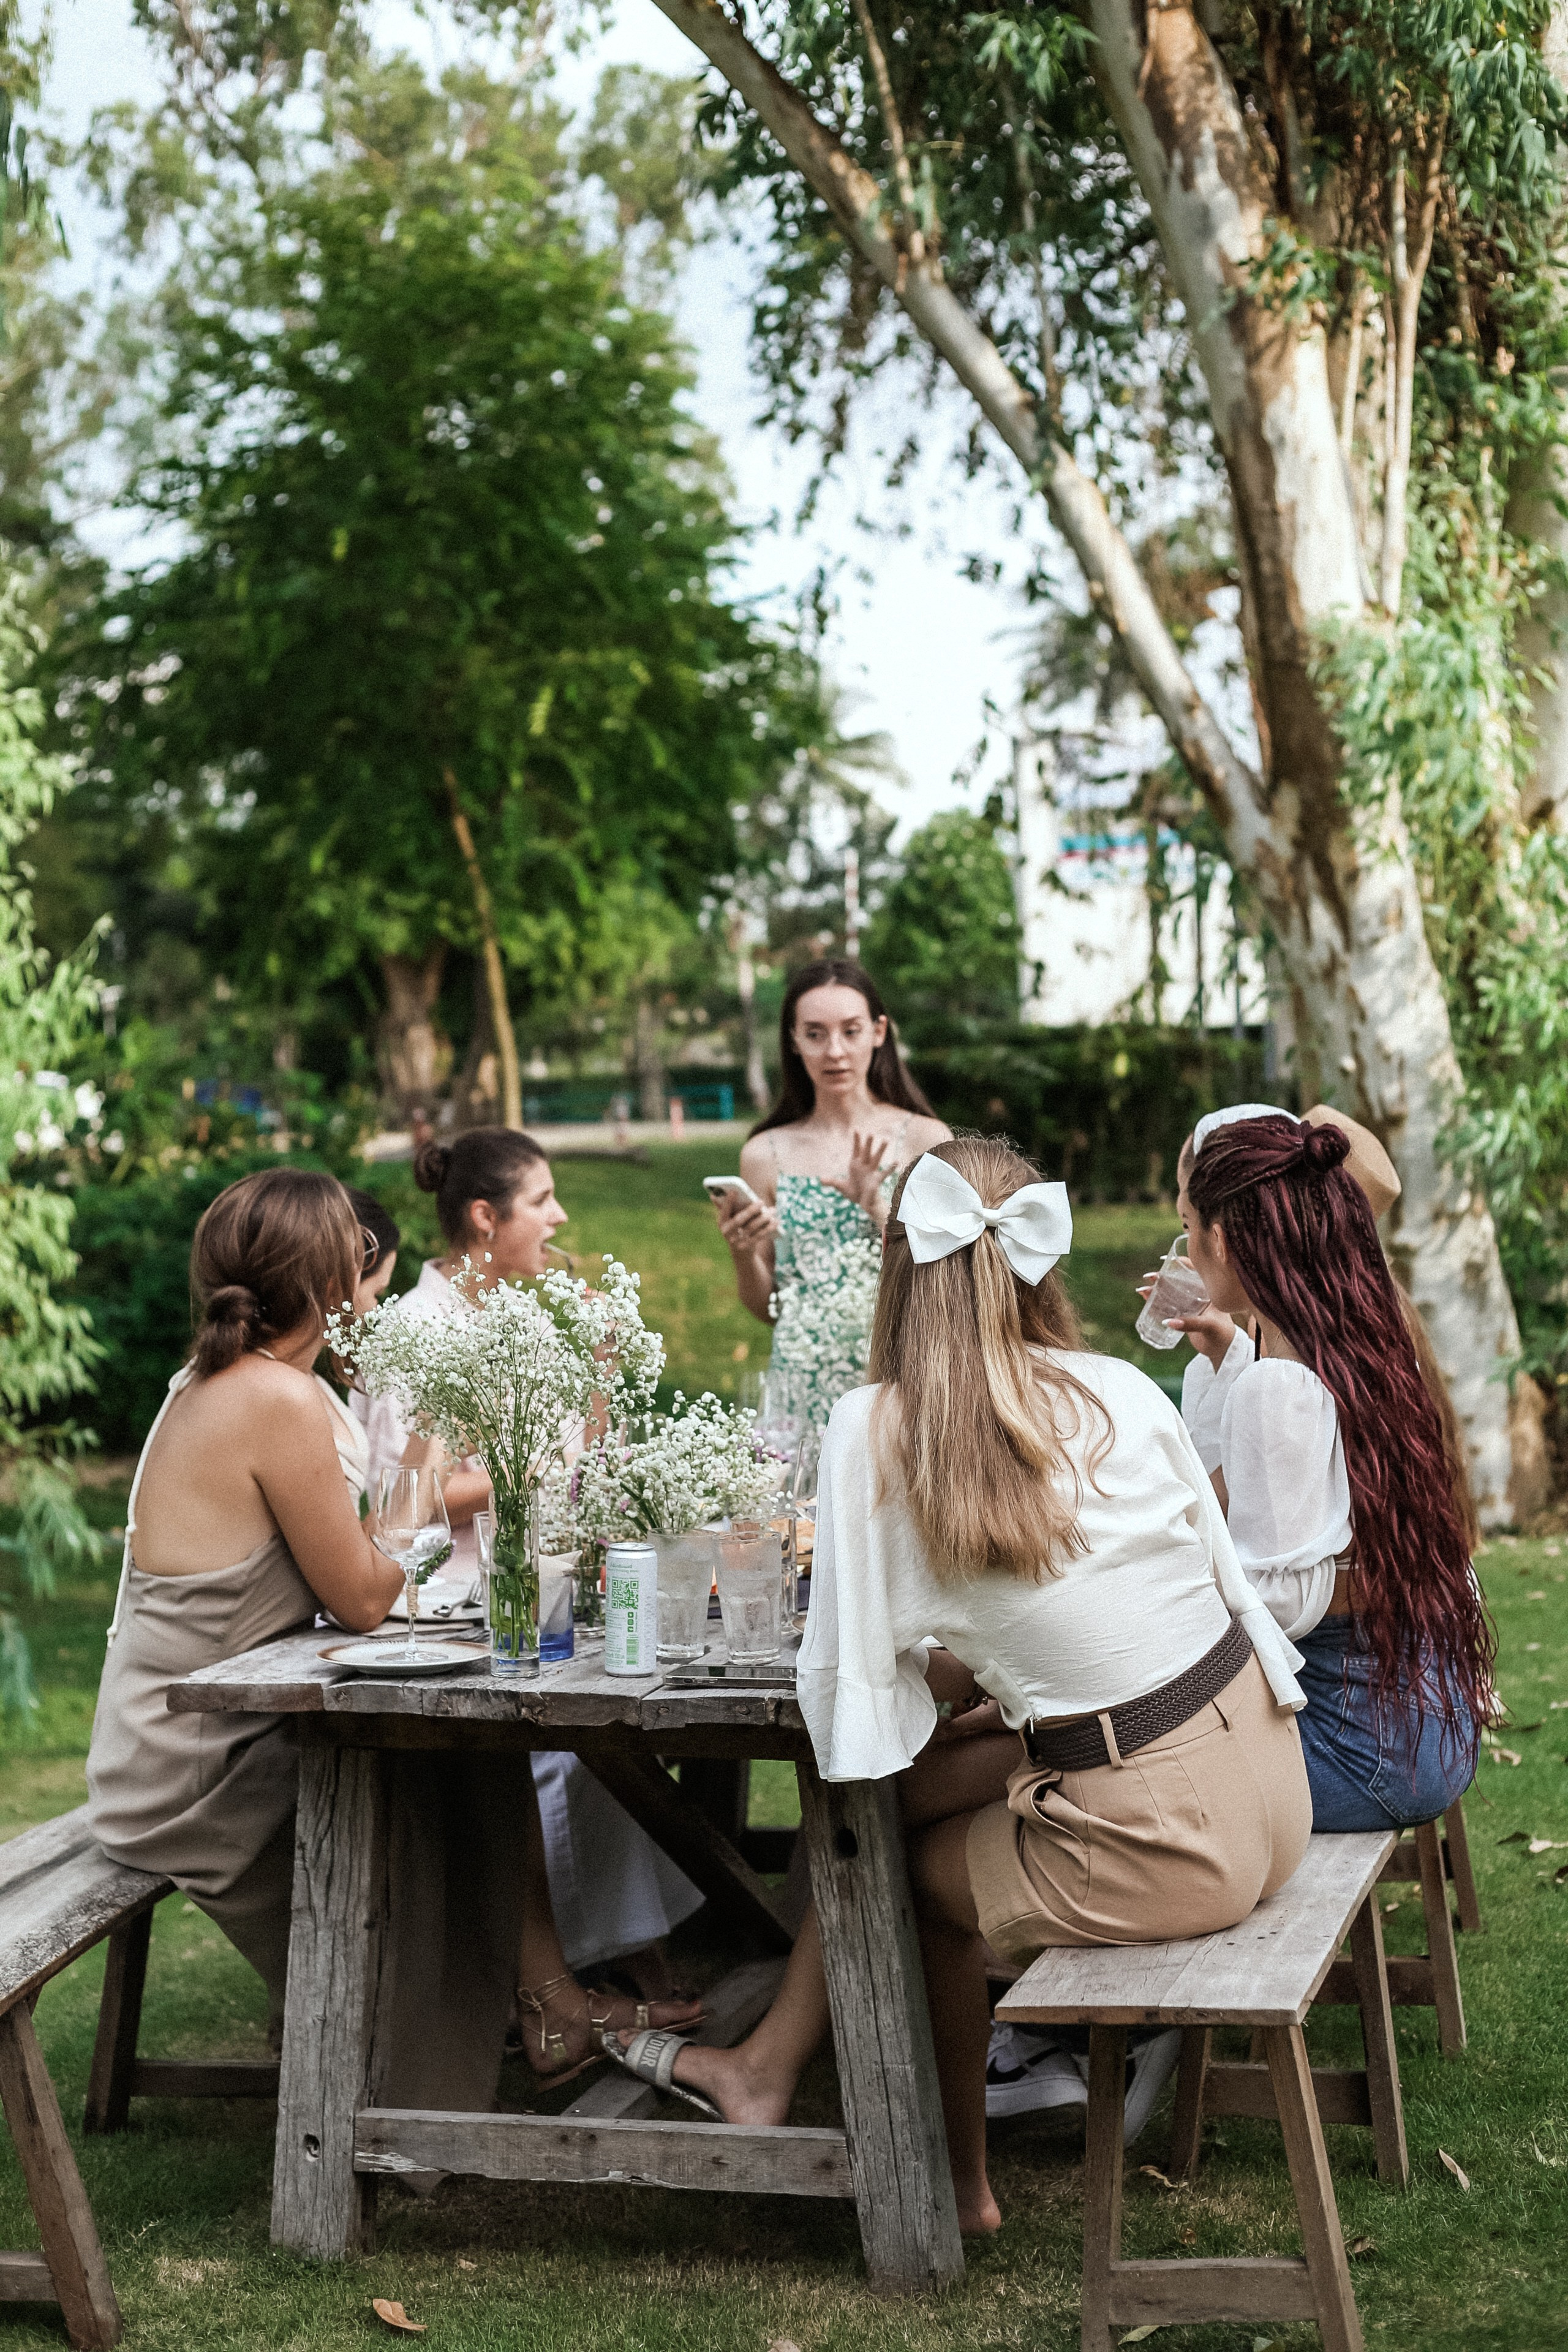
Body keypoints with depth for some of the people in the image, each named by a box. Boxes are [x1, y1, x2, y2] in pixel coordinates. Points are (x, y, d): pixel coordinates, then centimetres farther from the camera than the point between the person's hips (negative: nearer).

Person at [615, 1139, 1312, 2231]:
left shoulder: (876, 1428, -10)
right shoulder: (1124, 1393, 1)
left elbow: (844, 1674, -8)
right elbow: (1228, 1585, 8)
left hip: (1167, 1840, -5)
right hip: (1264, 1771, 5)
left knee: (895, 1845, 24)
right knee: (913, 1790, 21)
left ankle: (962, 2181, 42)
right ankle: (772, 2065, 31)